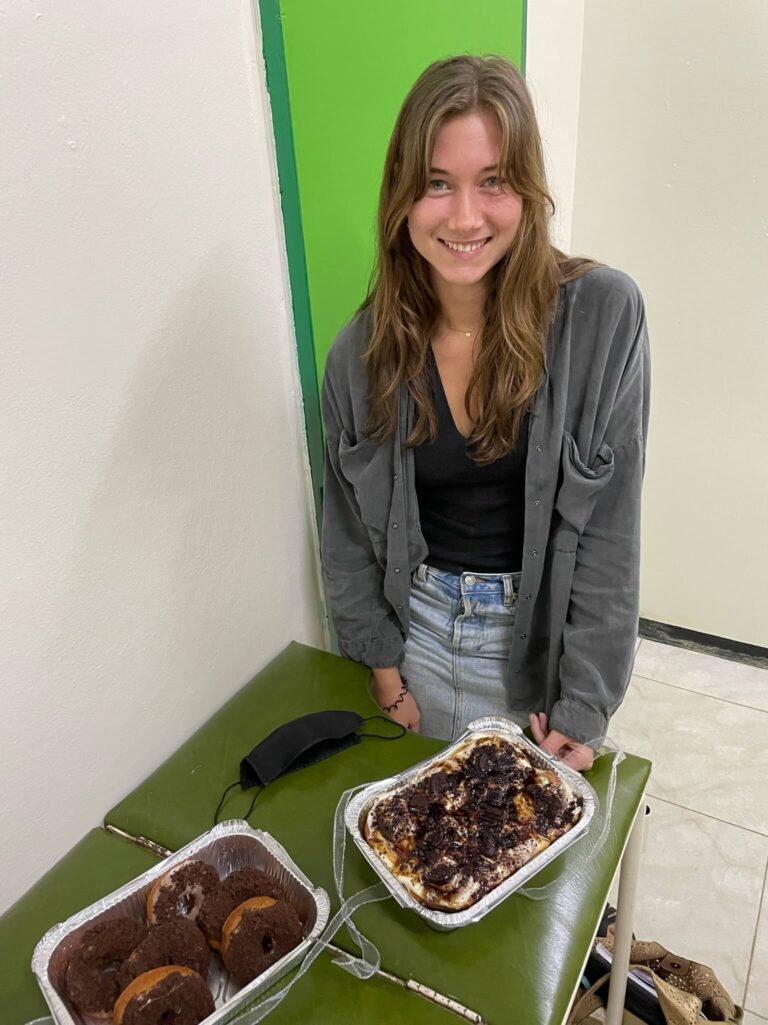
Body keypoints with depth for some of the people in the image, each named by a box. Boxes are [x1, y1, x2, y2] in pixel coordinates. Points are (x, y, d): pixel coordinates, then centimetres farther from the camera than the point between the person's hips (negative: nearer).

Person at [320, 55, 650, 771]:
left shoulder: (603, 314, -16)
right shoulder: (362, 351, -9)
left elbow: (610, 529, -14)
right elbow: (349, 533, 1)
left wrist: (585, 703, -13)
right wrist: (386, 674, 1)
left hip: (545, 632, -2)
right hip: (418, 625, 2)